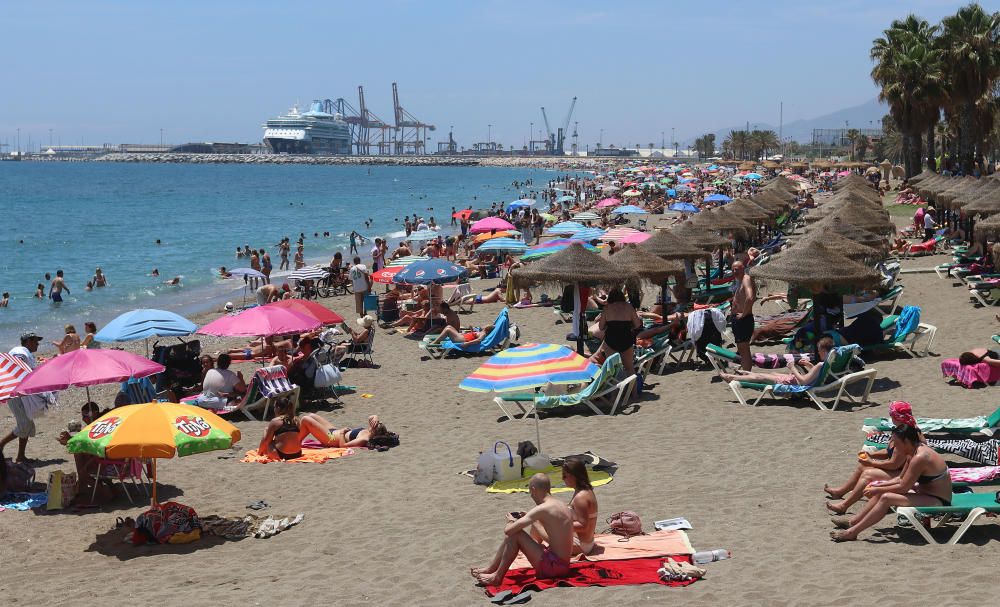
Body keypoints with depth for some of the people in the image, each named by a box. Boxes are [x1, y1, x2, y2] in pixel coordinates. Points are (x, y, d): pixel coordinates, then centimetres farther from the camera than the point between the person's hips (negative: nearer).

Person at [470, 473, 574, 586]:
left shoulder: (541, 509, -18)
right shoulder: (564, 506, 8)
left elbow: (508, 530, -20)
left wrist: (512, 521, 4)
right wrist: (528, 518, 22)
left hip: (553, 566, -9)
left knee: (514, 534, -7)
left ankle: (497, 576, 4)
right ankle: (491, 569, 24)